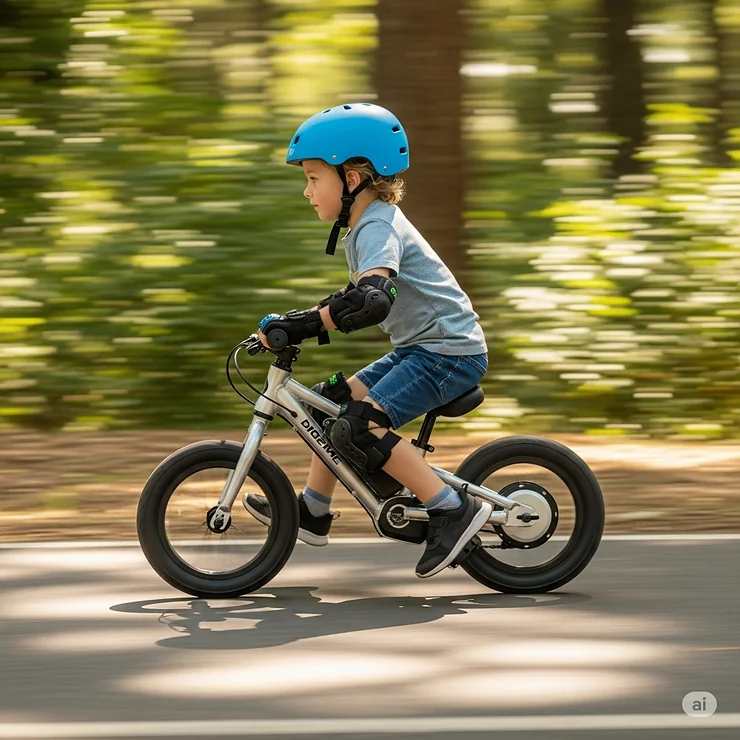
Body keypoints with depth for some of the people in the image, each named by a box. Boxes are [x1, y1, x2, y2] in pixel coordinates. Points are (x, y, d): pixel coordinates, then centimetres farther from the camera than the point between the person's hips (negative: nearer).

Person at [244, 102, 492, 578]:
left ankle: (453, 509, -20)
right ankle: (313, 510, 25)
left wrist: (303, 324, -37)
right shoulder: (368, 223, 15)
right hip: (422, 347, 11)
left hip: (450, 352, -11)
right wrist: (303, 325, 18)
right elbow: (357, 296, 30)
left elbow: (372, 299, -36)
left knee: (359, 427, -22)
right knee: (335, 401, 14)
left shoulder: (378, 228, -18)